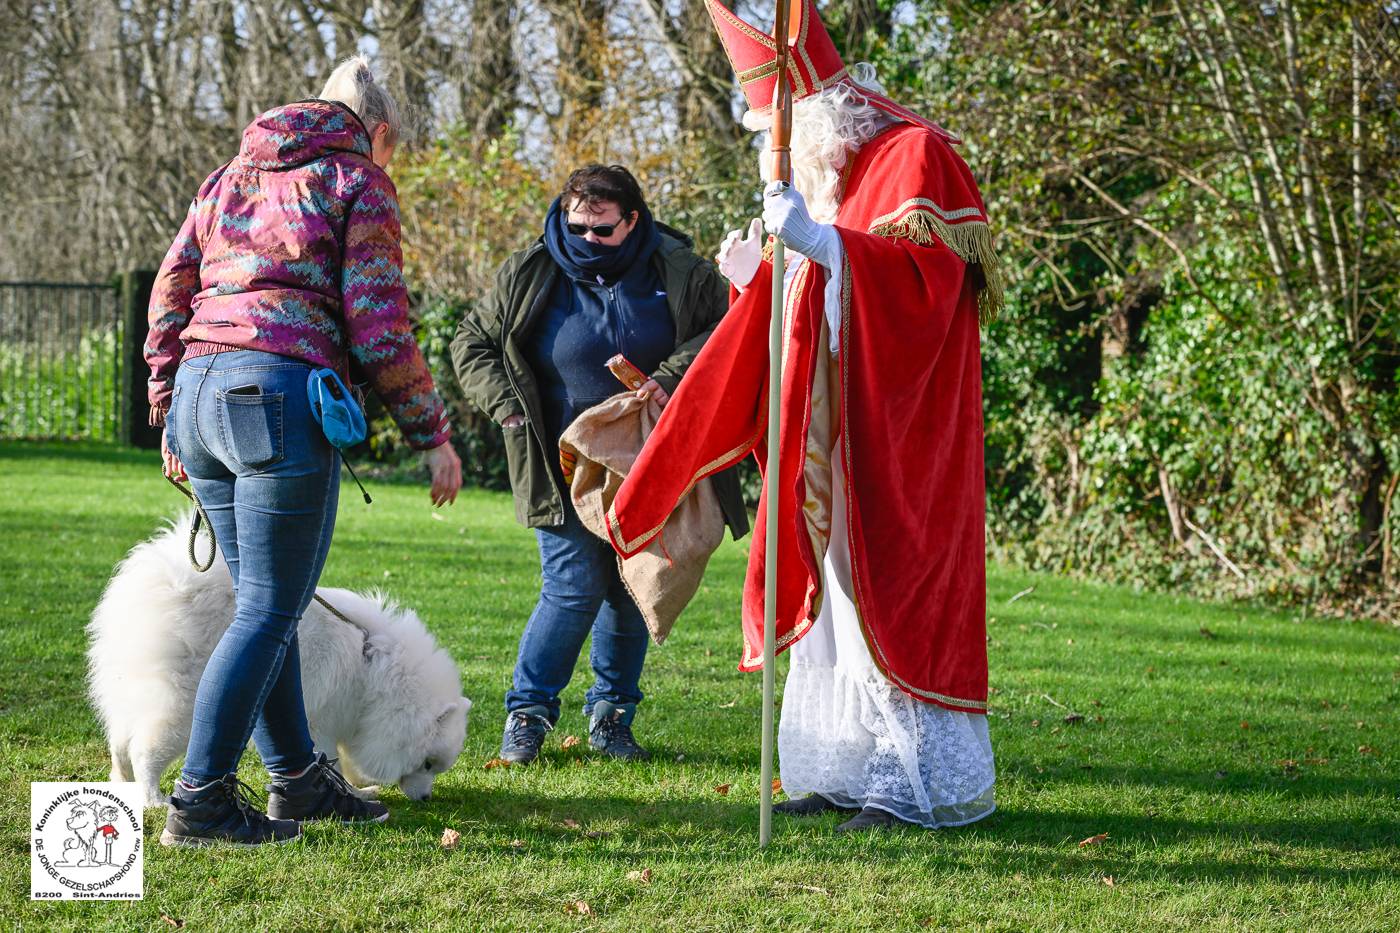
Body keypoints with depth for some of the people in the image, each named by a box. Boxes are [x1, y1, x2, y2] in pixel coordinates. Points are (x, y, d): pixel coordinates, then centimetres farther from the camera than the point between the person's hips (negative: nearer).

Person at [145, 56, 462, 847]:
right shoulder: (358, 181, 4)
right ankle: (202, 802, -7)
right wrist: (432, 434, 0)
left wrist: (169, 415, 24)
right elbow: (378, 323, -5)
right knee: (271, 609, -4)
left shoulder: (232, 178, 23)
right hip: (283, 392, -7)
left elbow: (170, 296, 19)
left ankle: (299, 778, 26)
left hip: (199, 393, 7)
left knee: (267, 600, 17)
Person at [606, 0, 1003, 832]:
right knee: (832, 596, 7)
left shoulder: (913, 157, -8)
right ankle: (849, 769, 11)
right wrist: (758, 276, 4)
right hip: (833, 436, 9)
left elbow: (926, 274, -22)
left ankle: (919, 784, -7)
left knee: (887, 594, -10)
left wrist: (821, 242, -31)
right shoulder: (831, 180, 18)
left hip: (897, 434, -9)